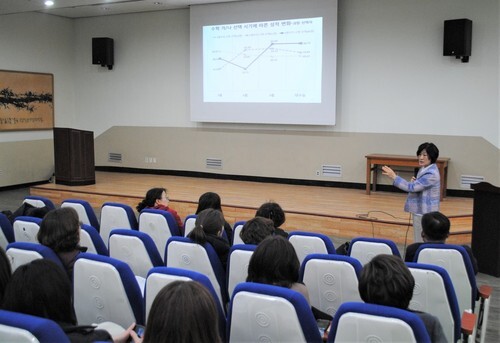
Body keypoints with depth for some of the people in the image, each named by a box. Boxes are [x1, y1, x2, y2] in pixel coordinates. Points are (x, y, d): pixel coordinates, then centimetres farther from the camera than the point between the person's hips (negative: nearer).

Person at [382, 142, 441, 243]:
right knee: (419, 241, 20)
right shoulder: (424, 169, 8)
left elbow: (412, 187, -26)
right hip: (420, 210, 10)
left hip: (425, 213, -10)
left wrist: (394, 177, -24)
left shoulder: (431, 174, -23)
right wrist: (414, 181, -3)